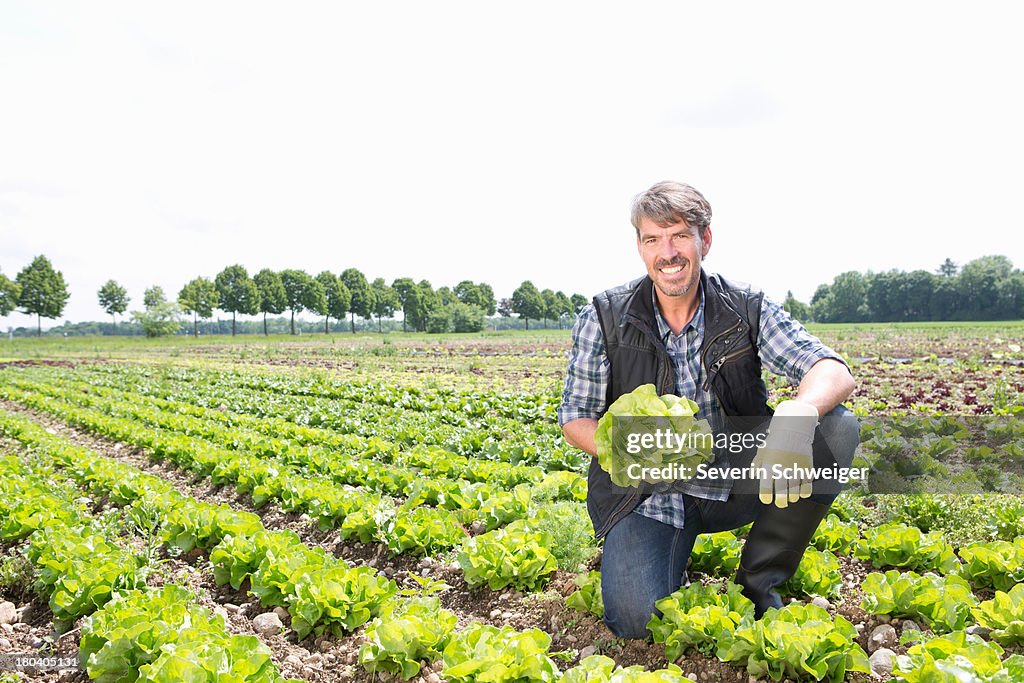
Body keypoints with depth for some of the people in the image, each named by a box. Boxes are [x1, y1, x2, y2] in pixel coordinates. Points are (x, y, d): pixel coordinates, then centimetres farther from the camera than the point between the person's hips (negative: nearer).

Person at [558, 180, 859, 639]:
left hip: (736, 482, 2)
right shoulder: (604, 319, -8)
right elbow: (575, 418, -3)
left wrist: (798, 414, -41)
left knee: (837, 428, -21)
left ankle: (758, 582, -6)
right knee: (636, 621, -25)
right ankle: (671, 559, 14)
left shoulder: (746, 308, -6)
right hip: (646, 495, -2)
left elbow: (834, 372, -16)